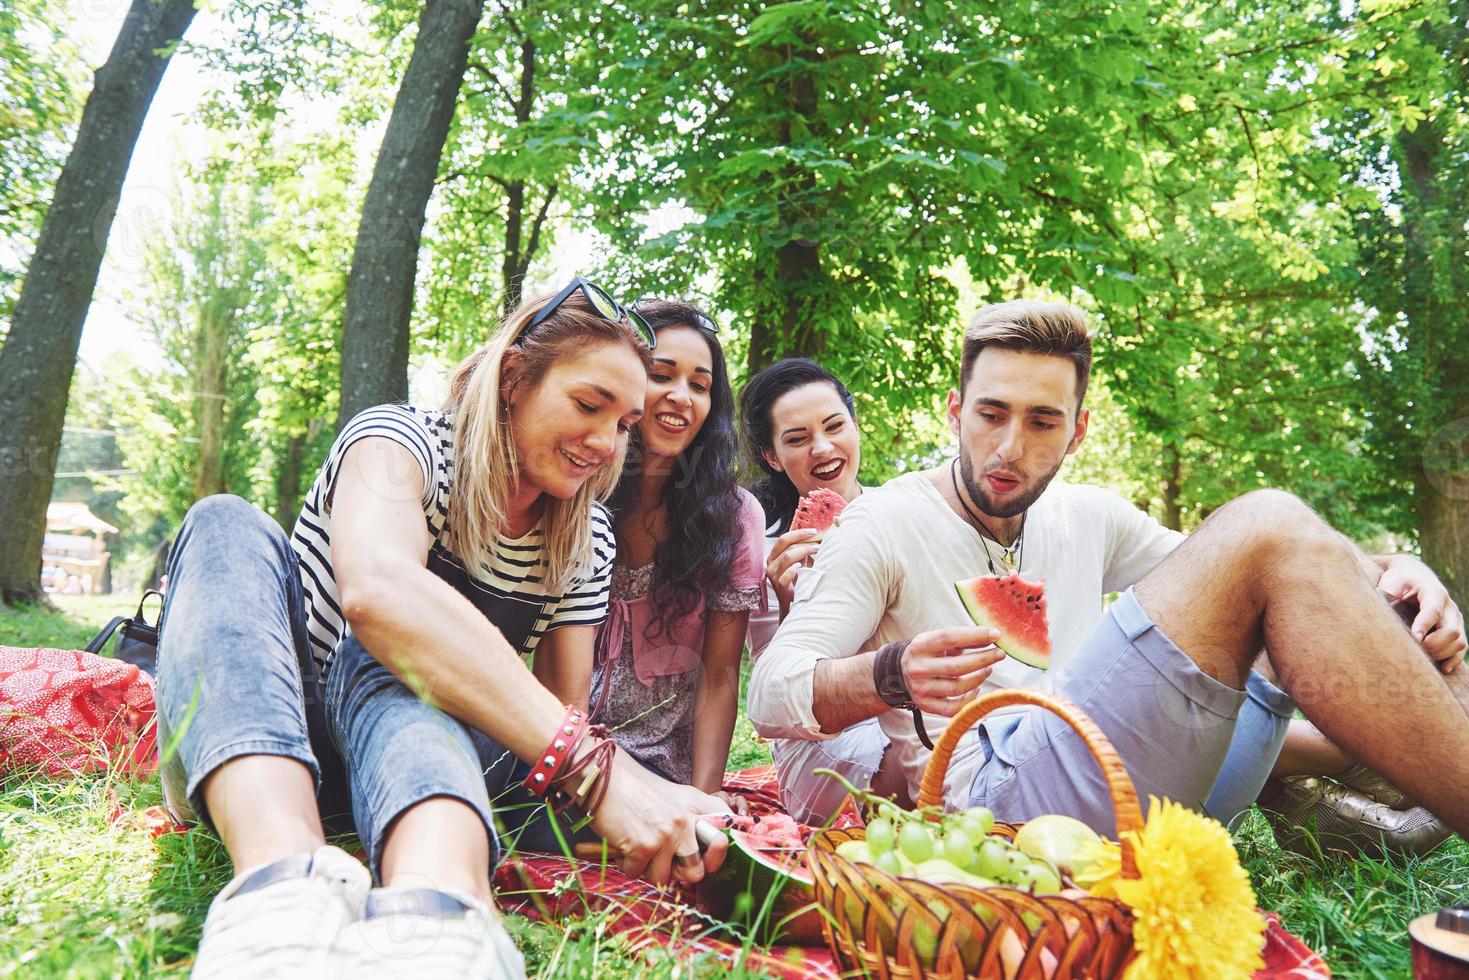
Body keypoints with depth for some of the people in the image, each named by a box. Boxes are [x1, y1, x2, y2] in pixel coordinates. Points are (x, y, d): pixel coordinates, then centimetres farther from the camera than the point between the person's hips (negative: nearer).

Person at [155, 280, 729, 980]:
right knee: (228, 528, -28)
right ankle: (282, 879, -54)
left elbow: (563, 711, 0)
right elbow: (376, 588, -38)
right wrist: (590, 764, -46)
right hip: (257, 749, -2)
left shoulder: (587, 541, 1)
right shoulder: (401, 440, -15)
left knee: (384, 660, -31)